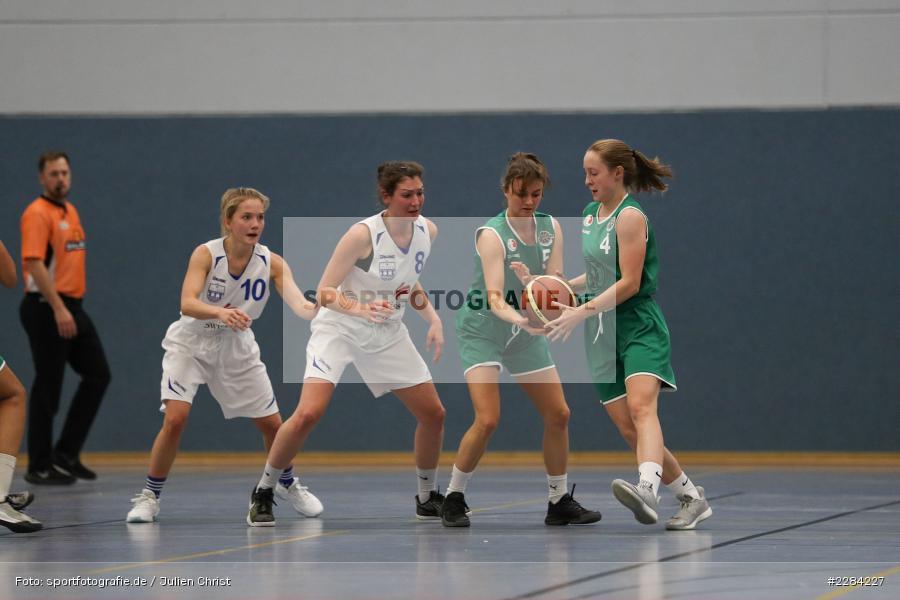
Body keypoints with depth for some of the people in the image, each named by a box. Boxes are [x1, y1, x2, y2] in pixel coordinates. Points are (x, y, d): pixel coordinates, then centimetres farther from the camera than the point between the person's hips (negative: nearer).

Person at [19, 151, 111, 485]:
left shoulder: (71, 212, 15)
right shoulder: (38, 213, -13)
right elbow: (34, 263, -21)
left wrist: (70, 308, 19)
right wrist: (58, 309, -27)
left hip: (73, 308, 9)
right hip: (47, 309, -9)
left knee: (97, 374, 7)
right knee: (48, 387, -3)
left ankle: (66, 453, 13)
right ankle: (39, 467, 6)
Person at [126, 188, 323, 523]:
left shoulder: (271, 263, -15)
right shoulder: (206, 254, -23)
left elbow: (300, 306, -28)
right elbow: (187, 303, -36)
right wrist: (220, 312, -56)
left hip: (236, 348, 3)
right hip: (191, 344, -3)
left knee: (271, 423, 5)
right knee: (175, 418, -21)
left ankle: (287, 483, 34)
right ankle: (149, 496, -5)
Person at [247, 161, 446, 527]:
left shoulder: (427, 231, -4)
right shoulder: (363, 234, -23)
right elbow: (324, 292, -20)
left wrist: (433, 319, 0)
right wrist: (360, 308, -37)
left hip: (388, 333, 6)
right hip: (339, 329, -6)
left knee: (433, 414, 3)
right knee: (308, 414, -23)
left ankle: (427, 498, 25)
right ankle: (262, 494, -5)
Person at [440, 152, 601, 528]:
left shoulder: (551, 228, -4)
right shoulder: (492, 235, -21)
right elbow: (495, 298, -31)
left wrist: (532, 283, -33)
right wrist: (519, 319, -51)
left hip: (528, 335, 6)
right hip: (483, 332, -6)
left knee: (558, 416, 5)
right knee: (487, 420, -19)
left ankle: (560, 502, 20)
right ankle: (453, 499, -2)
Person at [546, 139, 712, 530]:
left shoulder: (630, 216, -10)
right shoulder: (590, 215, 16)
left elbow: (629, 283, -17)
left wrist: (582, 312, -22)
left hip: (639, 328, -8)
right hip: (603, 337, 8)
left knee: (641, 407, -30)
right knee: (629, 429, 2)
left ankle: (647, 488, -52)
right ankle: (692, 497, 15)